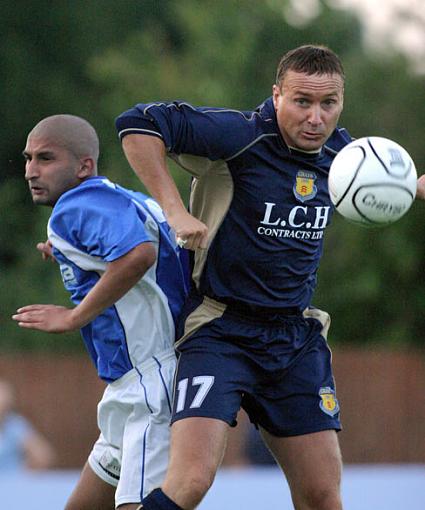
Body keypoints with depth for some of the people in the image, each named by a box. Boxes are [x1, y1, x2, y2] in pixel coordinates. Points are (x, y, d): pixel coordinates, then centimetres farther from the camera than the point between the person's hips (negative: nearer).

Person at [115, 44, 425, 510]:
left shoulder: (340, 150, 5)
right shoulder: (241, 136, -16)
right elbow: (137, 125, -22)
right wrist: (175, 211, -26)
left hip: (298, 338, 6)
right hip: (220, 328, -6)